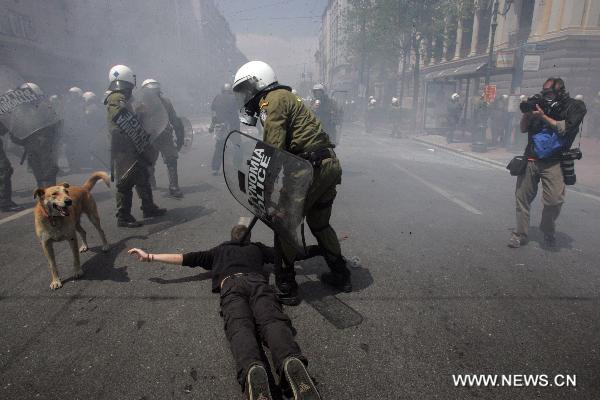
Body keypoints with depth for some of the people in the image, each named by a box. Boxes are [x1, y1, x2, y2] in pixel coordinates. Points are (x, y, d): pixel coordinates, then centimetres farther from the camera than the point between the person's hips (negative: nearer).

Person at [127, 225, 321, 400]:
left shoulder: (219, 250, 38)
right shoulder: (258, 248, 40)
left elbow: (187, 258, 35)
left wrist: (149, 257, 42)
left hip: (231, 284, 0)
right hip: (258, 281, 0)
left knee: (240, 326, -25)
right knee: (272, 320, -25)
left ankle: (253, 369, -58)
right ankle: (291, 361, -58)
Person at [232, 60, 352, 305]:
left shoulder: (273, 100, -7)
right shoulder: (284, 97, 23)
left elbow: (273, 149, -19)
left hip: (313, 168, -10)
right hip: (330, 165, 10)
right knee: (319, 224, 22)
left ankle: (285, 287, 10)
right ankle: (340, 276, 34)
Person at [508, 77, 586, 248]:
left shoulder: (575, 106, 2)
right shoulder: (540, 104, 10)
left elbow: (564, 129, -9)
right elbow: (523, 129, 12)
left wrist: (543, 116, -13)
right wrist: (526, 113, -5)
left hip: (553, 162, -3)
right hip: (530, 159, 3)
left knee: (554, 200, -13)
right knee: (522, 197, 1)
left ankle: (548, 232, 14)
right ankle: (520, 234, 12)